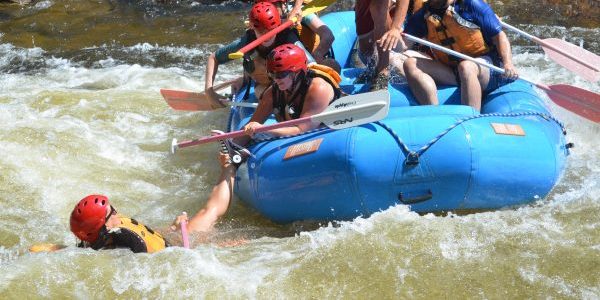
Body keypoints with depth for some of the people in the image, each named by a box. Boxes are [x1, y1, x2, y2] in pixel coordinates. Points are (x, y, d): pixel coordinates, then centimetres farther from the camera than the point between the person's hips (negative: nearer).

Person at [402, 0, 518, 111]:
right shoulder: (423, 15, 5)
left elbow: (499, 36, -7)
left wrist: (508, 63, -21)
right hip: (451, 72, 5)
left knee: (466, 66, -37)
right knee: (410, 65, -14)